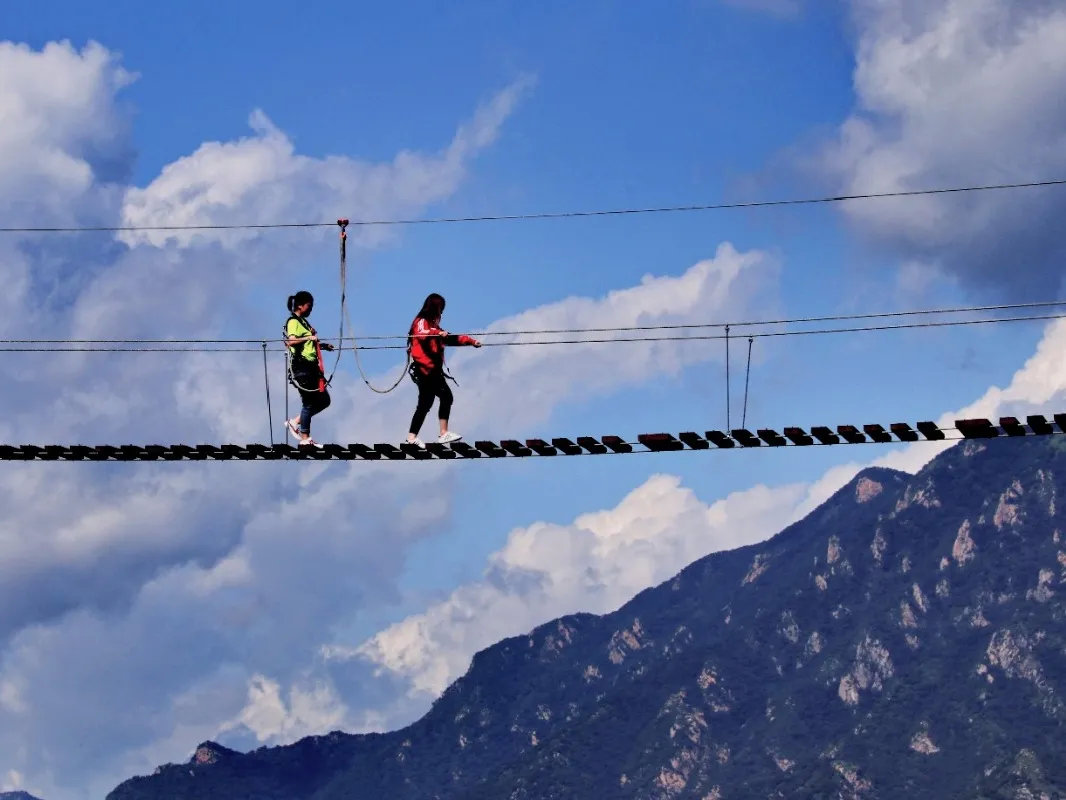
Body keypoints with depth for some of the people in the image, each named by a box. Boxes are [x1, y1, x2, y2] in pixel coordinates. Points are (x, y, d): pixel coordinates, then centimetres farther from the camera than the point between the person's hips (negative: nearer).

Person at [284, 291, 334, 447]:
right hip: (301, 367, -10)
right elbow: (291, 341, -26)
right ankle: (305, 439, 1)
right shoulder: (293, 322, -9)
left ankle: (295, 421, 19)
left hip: (310, 367, 10)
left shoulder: (303, 321, 19)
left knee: (324, 400, 11)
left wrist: (322, 345, 21)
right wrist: (309, 337, -30)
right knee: (309, 403, -6)